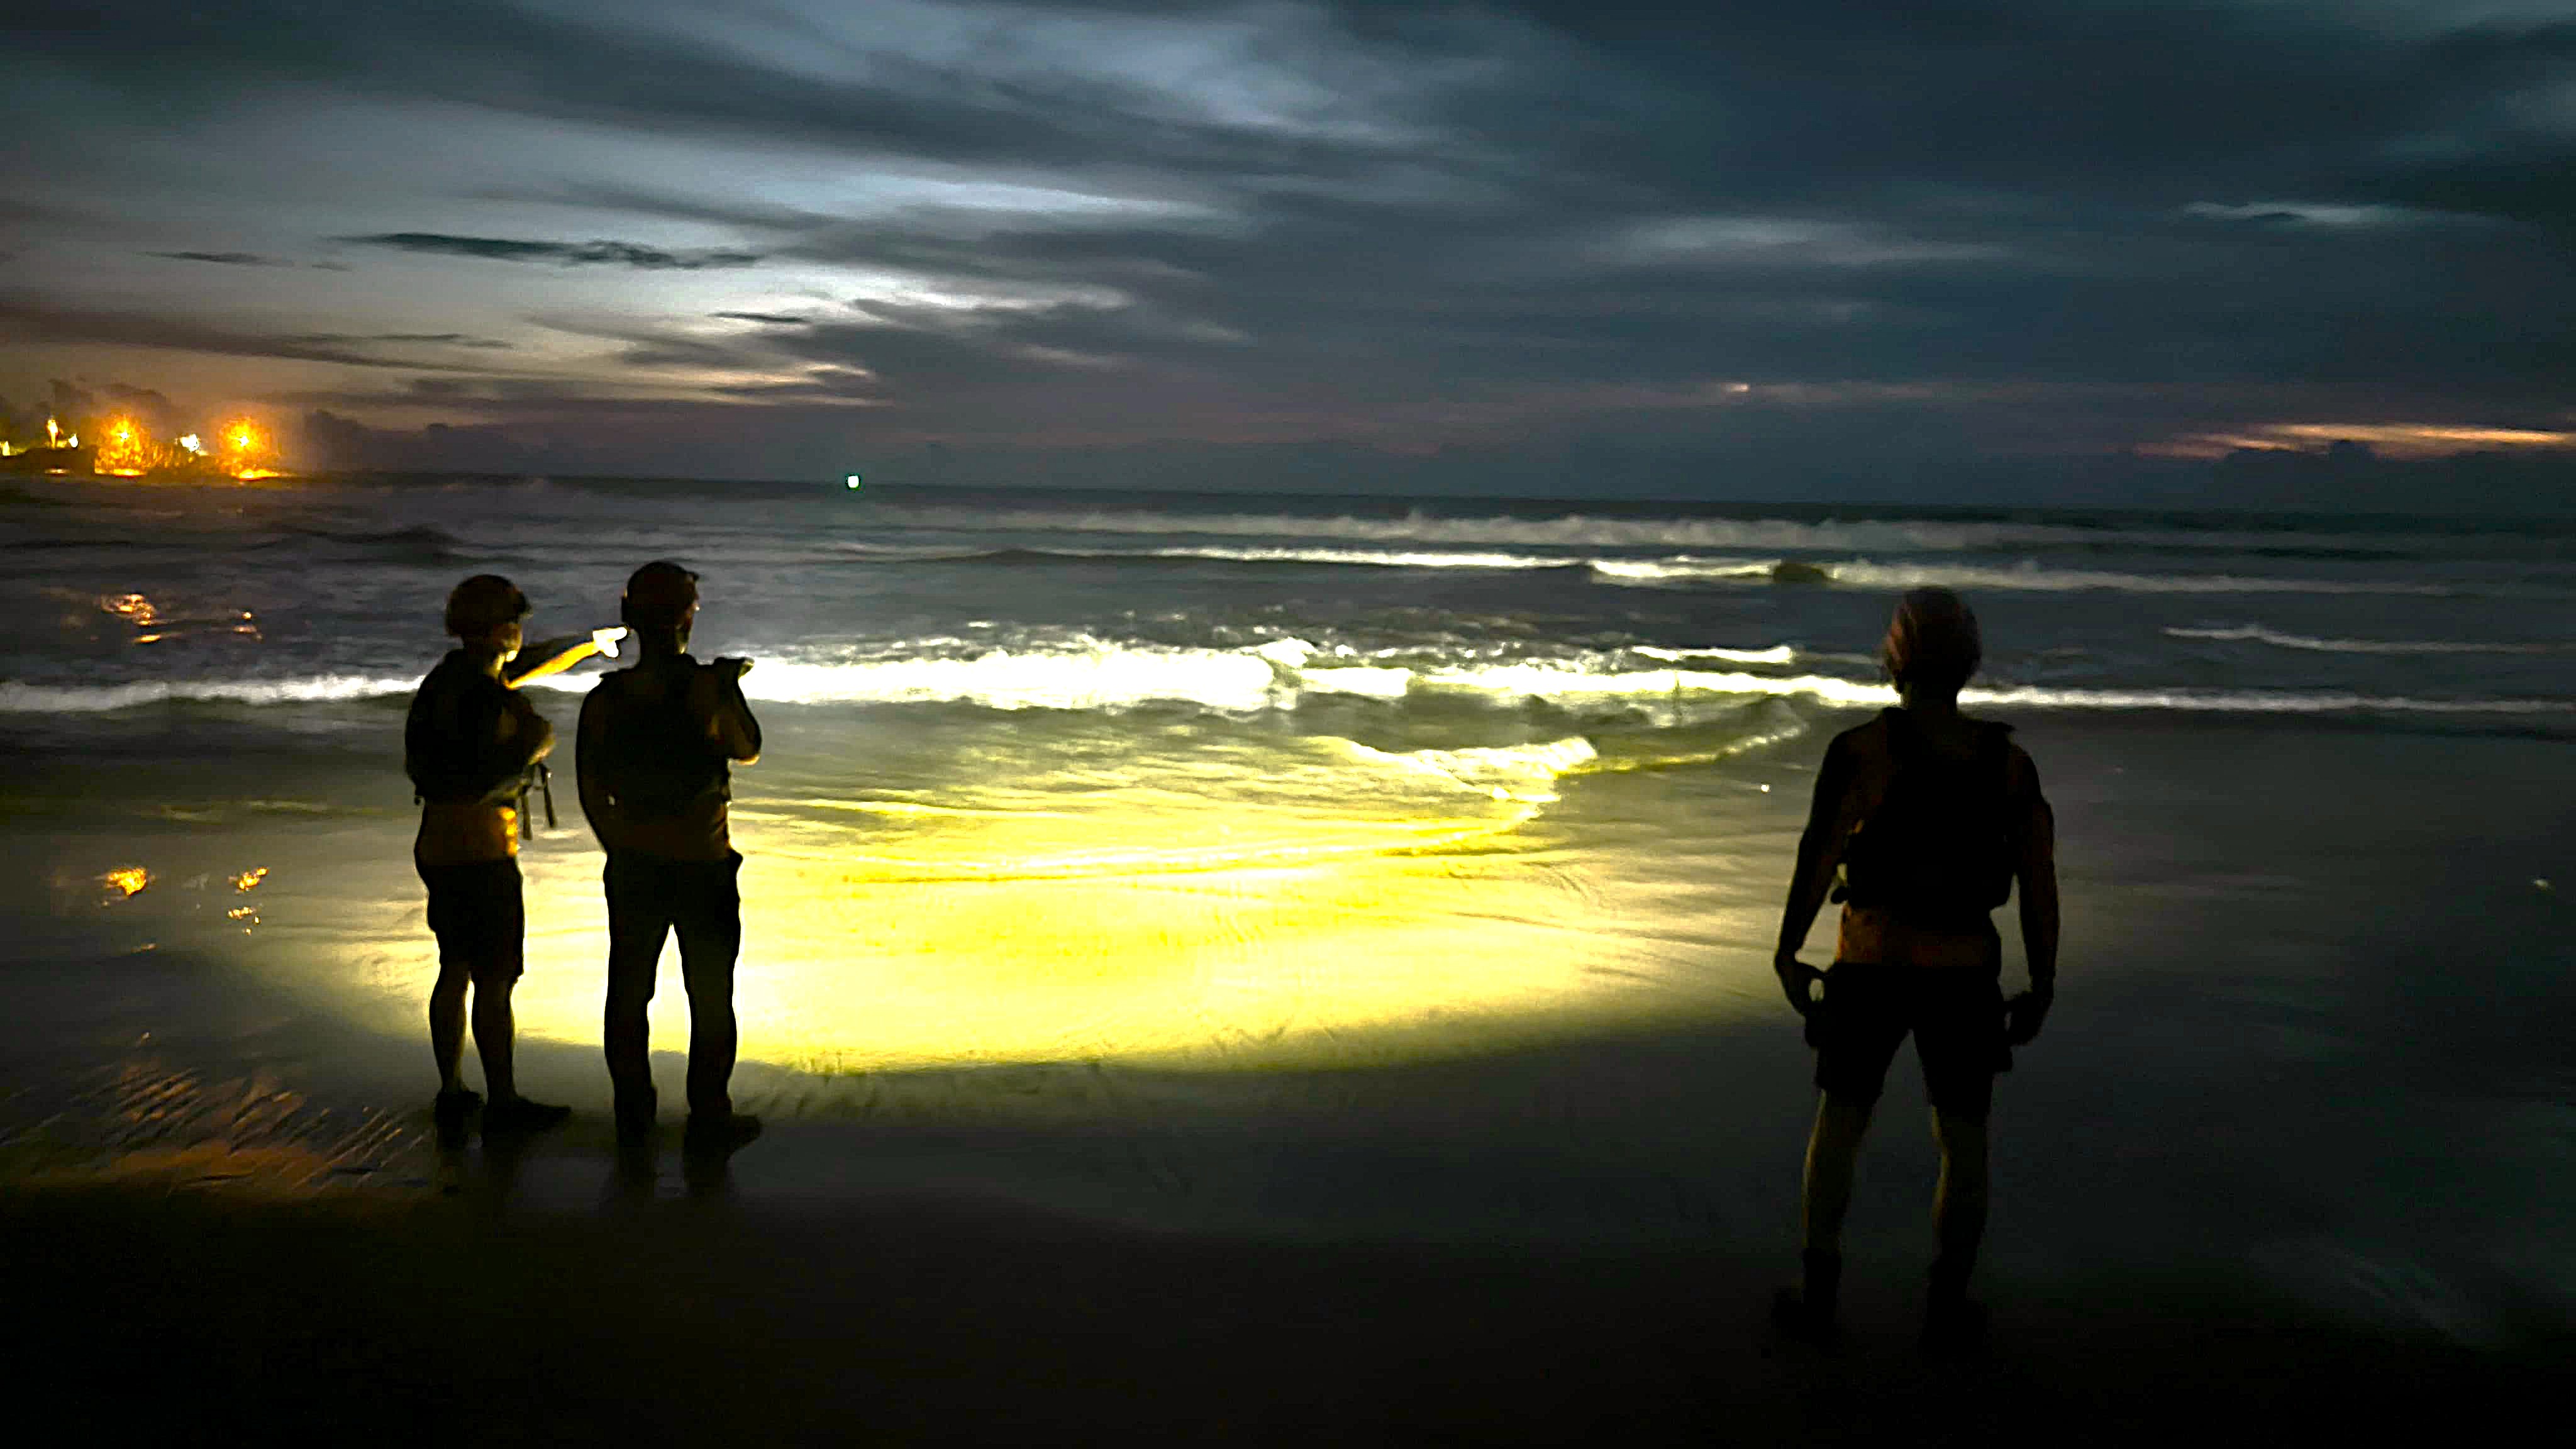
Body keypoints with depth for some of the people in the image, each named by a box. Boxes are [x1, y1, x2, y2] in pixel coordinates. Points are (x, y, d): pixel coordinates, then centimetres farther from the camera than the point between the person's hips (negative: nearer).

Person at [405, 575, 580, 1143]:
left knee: (456, 971, 16)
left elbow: (418, 765, 17)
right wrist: (534, 744, -8)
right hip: (479, 851, -9)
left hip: (438, 845, 10)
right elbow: (485, 780, -24)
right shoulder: (484, 696, -20)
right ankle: (503, 1102, 7)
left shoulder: (441, 683, 10)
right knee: (495, 980, -1)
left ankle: (451, 1094, 24)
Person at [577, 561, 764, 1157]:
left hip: (633, 867, 4)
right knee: (711, 1001, 9)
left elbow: (591, 792, 4)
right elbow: (748, 750, 3)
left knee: (628, 996, 15)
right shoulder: (710, 688, -15)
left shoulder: (604, 699, -4)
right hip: (703, 864, -3)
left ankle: (633, 1118, 23)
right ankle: (708, 1120, 14)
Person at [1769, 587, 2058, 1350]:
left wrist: (1788, 952, 0)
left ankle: (1817, 1293, 16)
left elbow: (1817, 858, -13)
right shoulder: (2010, 761, -1)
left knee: (1838, 1125, 13)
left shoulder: (1860, 750, -11)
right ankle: (1947, 1306, 17)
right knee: (1963, 1141, 13)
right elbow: (2039, 883, 0)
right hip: (1966, 972, 2)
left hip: (1871, 965, -1)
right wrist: (2040, 987, 9)